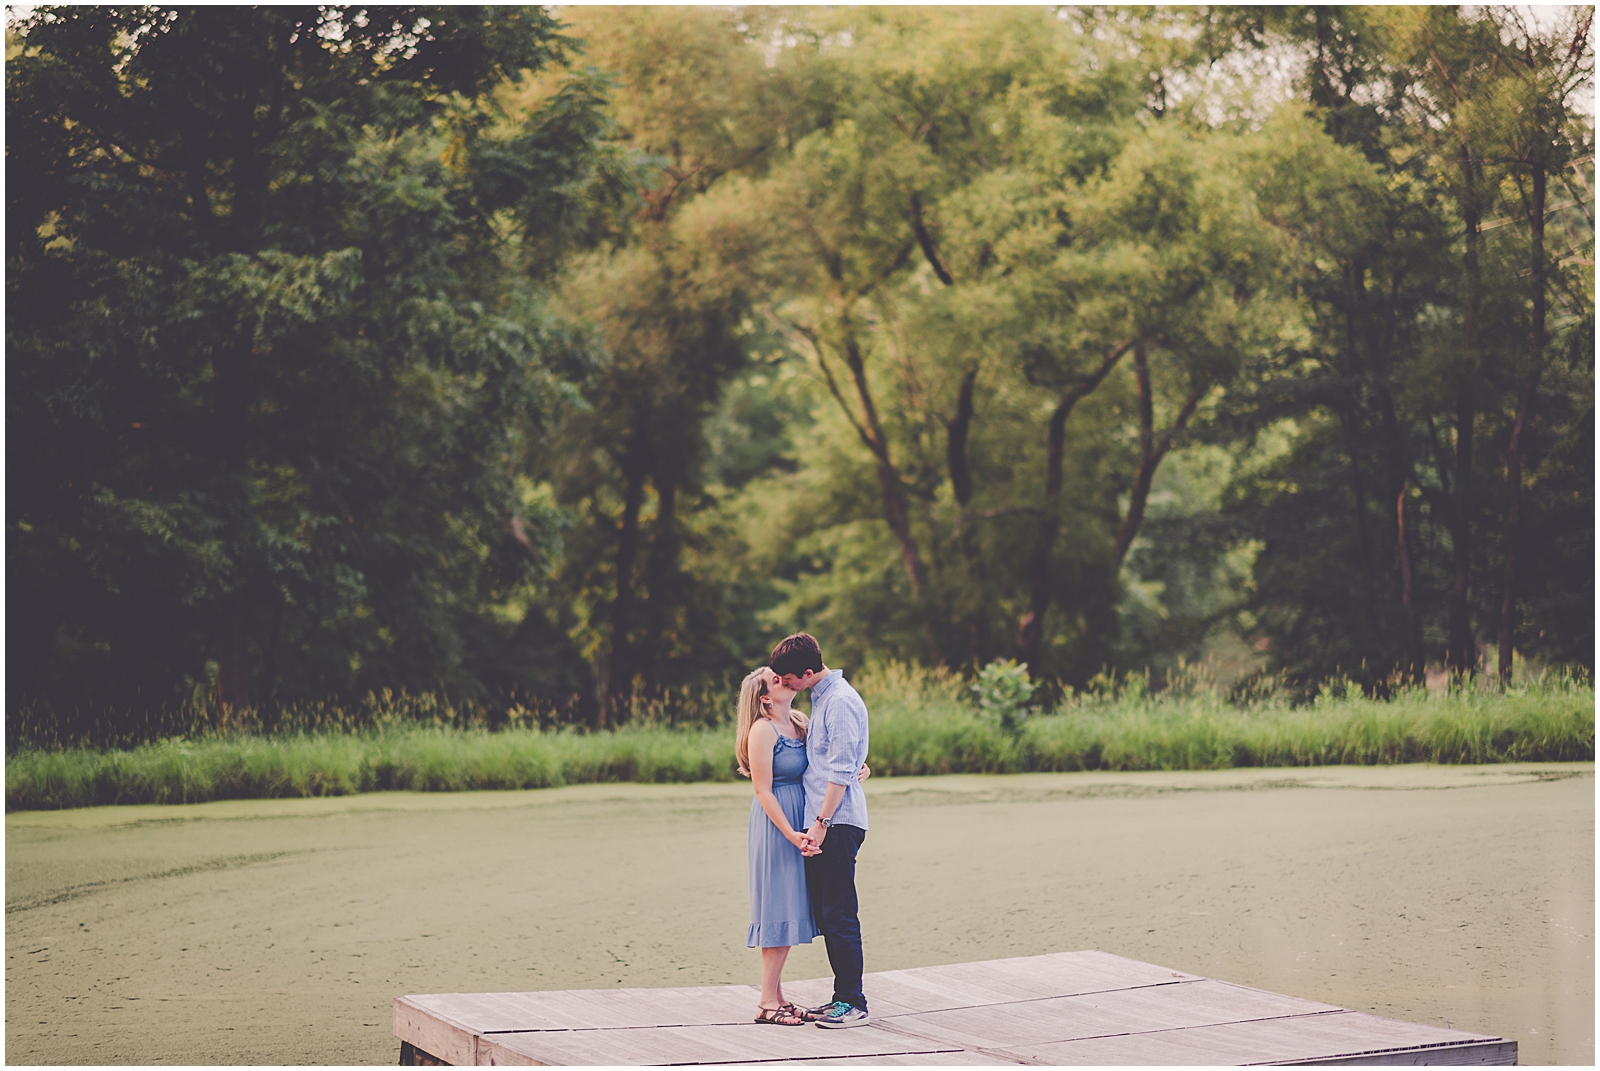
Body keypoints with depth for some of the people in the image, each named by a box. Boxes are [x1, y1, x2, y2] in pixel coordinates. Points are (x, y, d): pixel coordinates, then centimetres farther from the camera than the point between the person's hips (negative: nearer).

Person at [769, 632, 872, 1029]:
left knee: (839, 914, -8)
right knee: (825, 914, 11)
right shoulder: (822, 698, 17)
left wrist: (821, 823, -19)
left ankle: (853, 1004, -5)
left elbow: (841, 770, -17)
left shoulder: (841, 702, -13)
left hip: (838, 824, -10)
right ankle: (842, 997, 16)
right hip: (823, 822, 10)